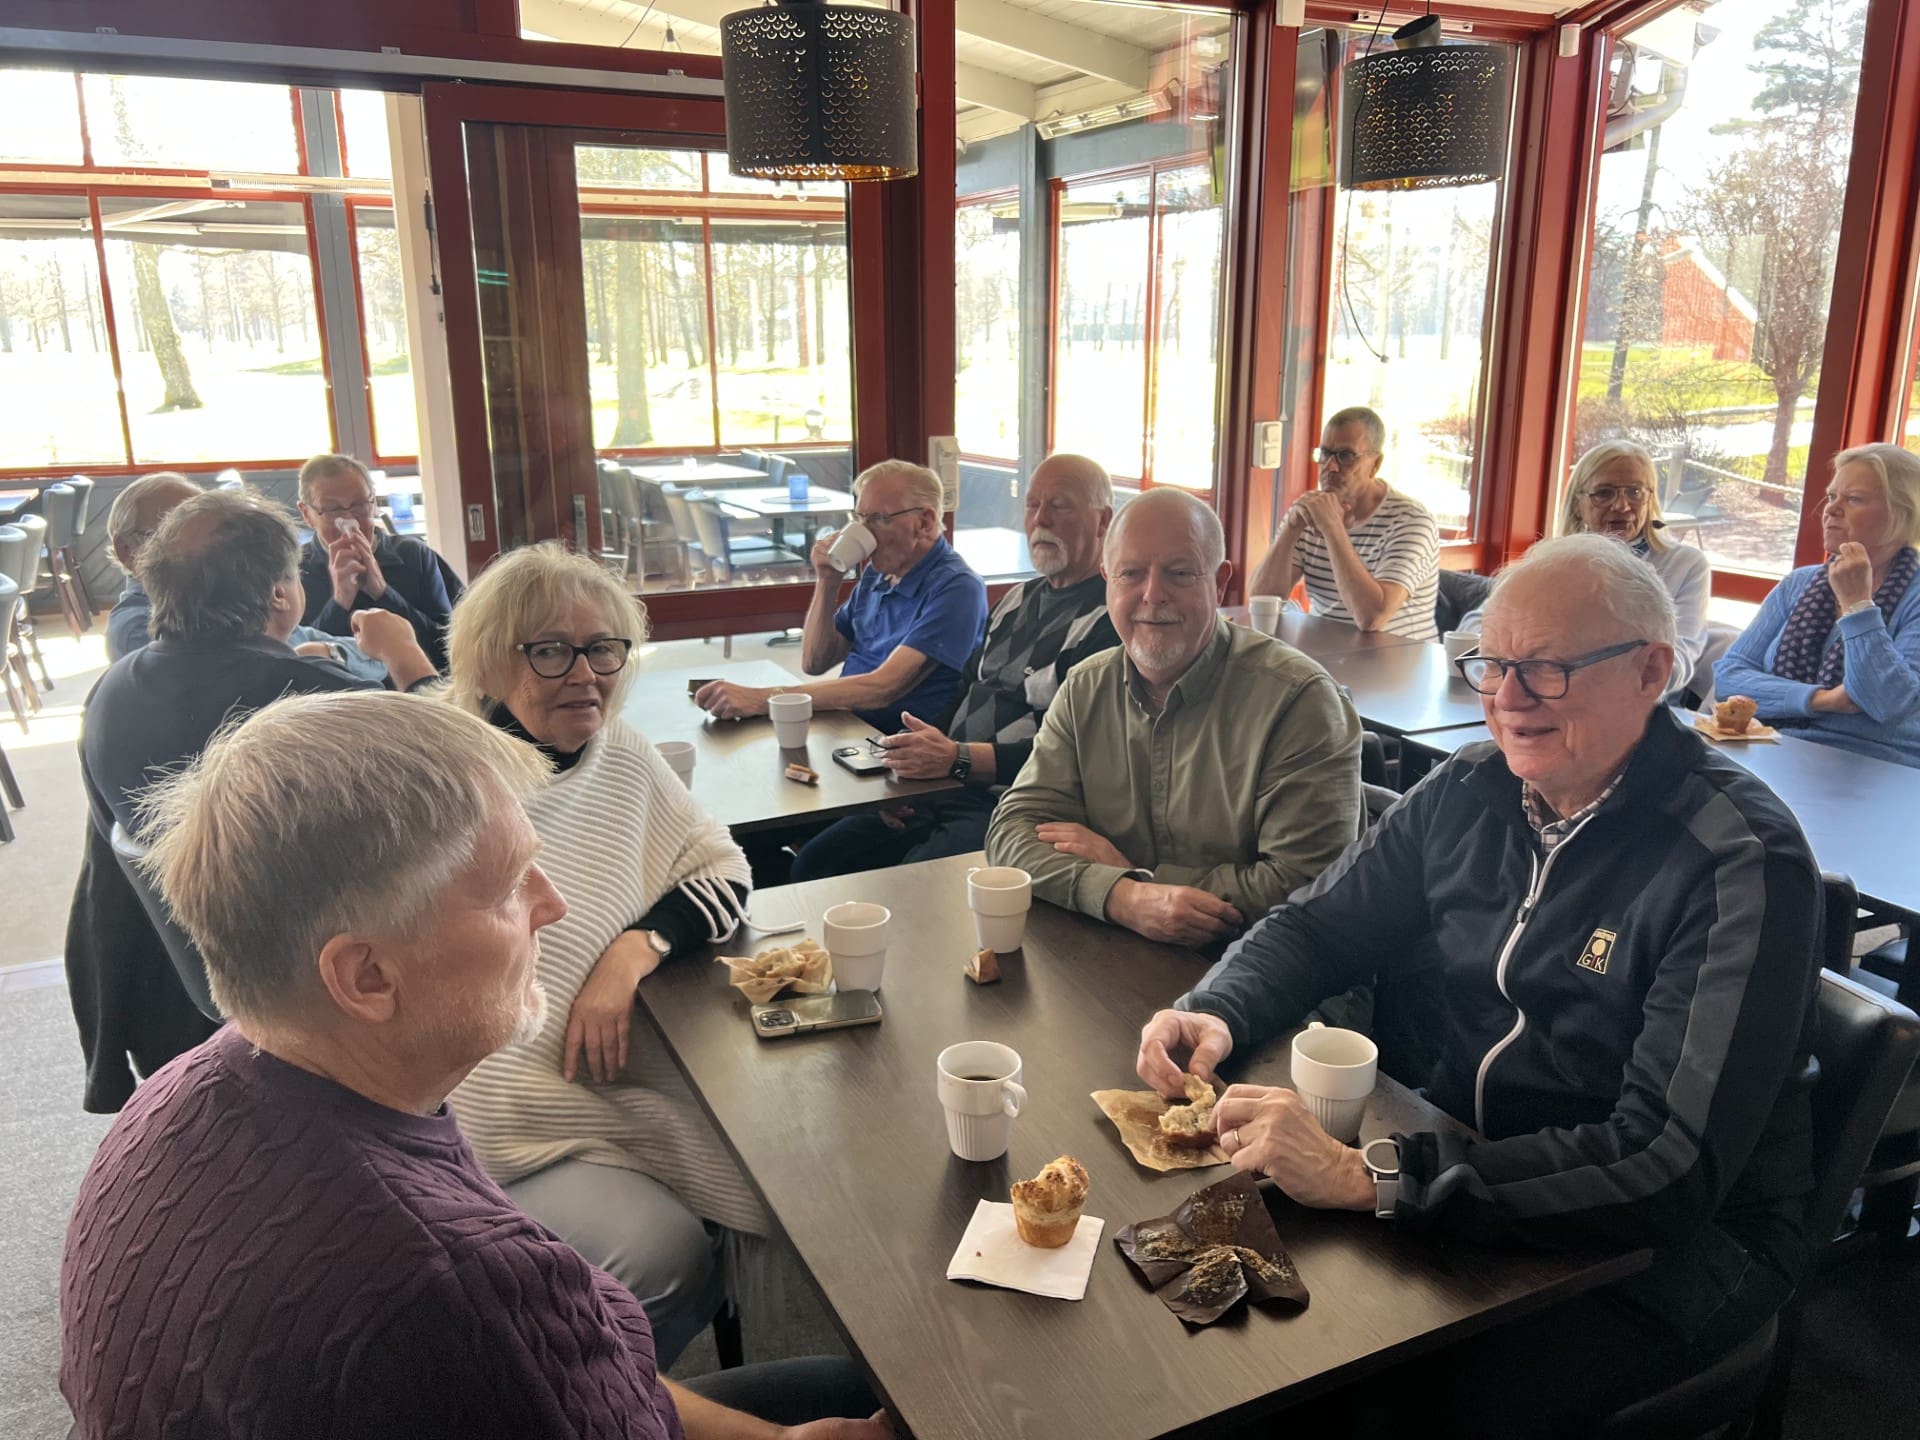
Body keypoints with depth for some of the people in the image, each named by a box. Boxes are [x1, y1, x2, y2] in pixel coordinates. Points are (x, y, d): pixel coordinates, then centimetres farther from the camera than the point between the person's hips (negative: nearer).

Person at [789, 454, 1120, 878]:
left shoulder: (1111, 620, -9)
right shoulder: (1019, 598, 20)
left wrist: (957, 758, -24)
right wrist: (911, 762, 4)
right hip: (948, 792, 8)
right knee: (814, 863, -4)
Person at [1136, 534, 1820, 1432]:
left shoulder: (1742, 862, -21)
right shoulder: (1469, 793, -1)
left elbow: (1673, 1162, -29)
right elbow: (1318, 925, 8)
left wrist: (1369, 1178, -37)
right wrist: (1216, 1013, -15)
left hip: (1676, 1239, -5)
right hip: (1469, 1164, 5)